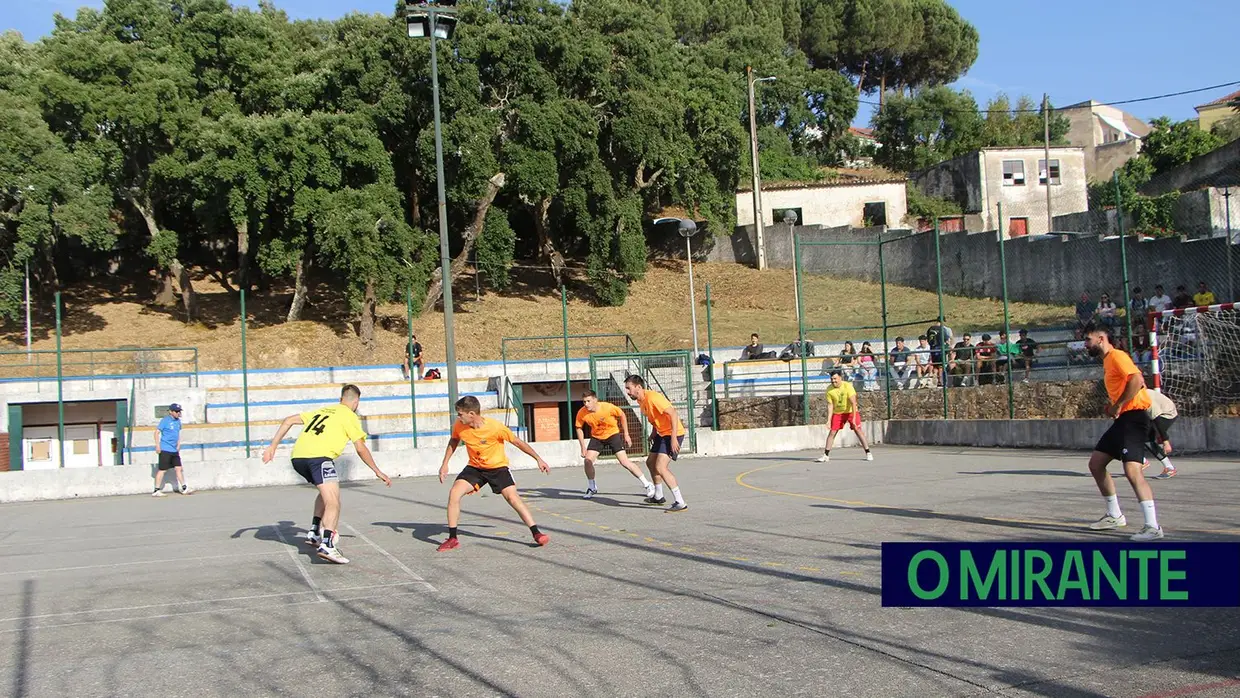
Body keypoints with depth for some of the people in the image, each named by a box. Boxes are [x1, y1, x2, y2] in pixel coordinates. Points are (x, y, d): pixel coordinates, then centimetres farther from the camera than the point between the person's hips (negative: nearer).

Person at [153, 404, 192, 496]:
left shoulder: (178, 421, 12)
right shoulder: (165, 421, -10)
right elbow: (157, 432, -10)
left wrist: (178, 445, 18)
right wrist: (157, 445, -14)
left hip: (174, 450, 7)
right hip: (165, 450, -7)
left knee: (178, 468, 7)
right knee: (162, 470, -4)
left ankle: (184, 488, 12)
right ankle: (156, 491, 2)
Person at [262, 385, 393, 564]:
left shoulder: (321, 411, 28)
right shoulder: (350, 416, 11)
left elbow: (288, 421, 24)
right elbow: (360, 449, 10)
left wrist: (273, 447, 24)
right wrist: (377, 471, 20)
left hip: (297, 457, 7)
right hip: (319, 456, -7)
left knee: (327, 492, 29)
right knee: (333, 503, -14)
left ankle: (314, 532, 24)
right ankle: (327, 545, -33)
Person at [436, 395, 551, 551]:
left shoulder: (495, 426, -27)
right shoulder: (459, 427, -15)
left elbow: (517, 442, -15)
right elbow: (453, 441, 9)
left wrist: (538, 459, -10)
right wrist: (445, 464, 6)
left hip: (498, 467, -3)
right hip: (474, 467, 3)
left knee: (512, 496, -19)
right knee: (454, 492, -16)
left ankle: (536, 534, -11)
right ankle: (452, 539, -5)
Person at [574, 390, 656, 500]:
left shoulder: (607, 407, -28)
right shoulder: (582, 413, -19)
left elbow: (622, 415, -10)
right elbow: (579, 428, -1)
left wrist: (626, 435, -7)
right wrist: (583, 447, -4)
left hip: (613, 434, -4)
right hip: (596, 437, 4)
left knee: (624, 461, -12)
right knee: (588, 460, -11)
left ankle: (648, 485, -4)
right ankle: (591, 488, 14)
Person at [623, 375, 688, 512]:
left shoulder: (652, 397, -23)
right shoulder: (641, 400, 7)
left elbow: (673, 413, -27)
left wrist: (673, 438, -30)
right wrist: (654, 432, 14)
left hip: (673, 434, -11)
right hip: (662, 434, 11)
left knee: (660, 467, -21)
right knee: (650, 462, 23)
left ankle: (680, 503, -20)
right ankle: (658, 497, 42)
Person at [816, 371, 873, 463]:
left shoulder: (848, 386, -22)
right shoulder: (829, 390, -13)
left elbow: (853, 403, -24)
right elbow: (830, 405, -8)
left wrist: (854, 418, -29)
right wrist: (829, 420, -16)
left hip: (851, 411, -3)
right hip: (838, 413, 3)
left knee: (858, 430, -11)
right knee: (832, 432, -2)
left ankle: (868, 453, -4)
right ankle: (826, 455, 4)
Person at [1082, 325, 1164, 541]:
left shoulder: (1117, 356, -10)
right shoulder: (1107, 360, 19)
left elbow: (1137, 380, -24)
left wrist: (1118, 405, -19)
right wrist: (1113, 406, 6)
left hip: (1133, 417, -11)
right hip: (1122, 419, 11)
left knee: (1132, 471, -21)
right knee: (1095, 463, 14)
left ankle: (1153, 527, -21)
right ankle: (1115, 516, 23)